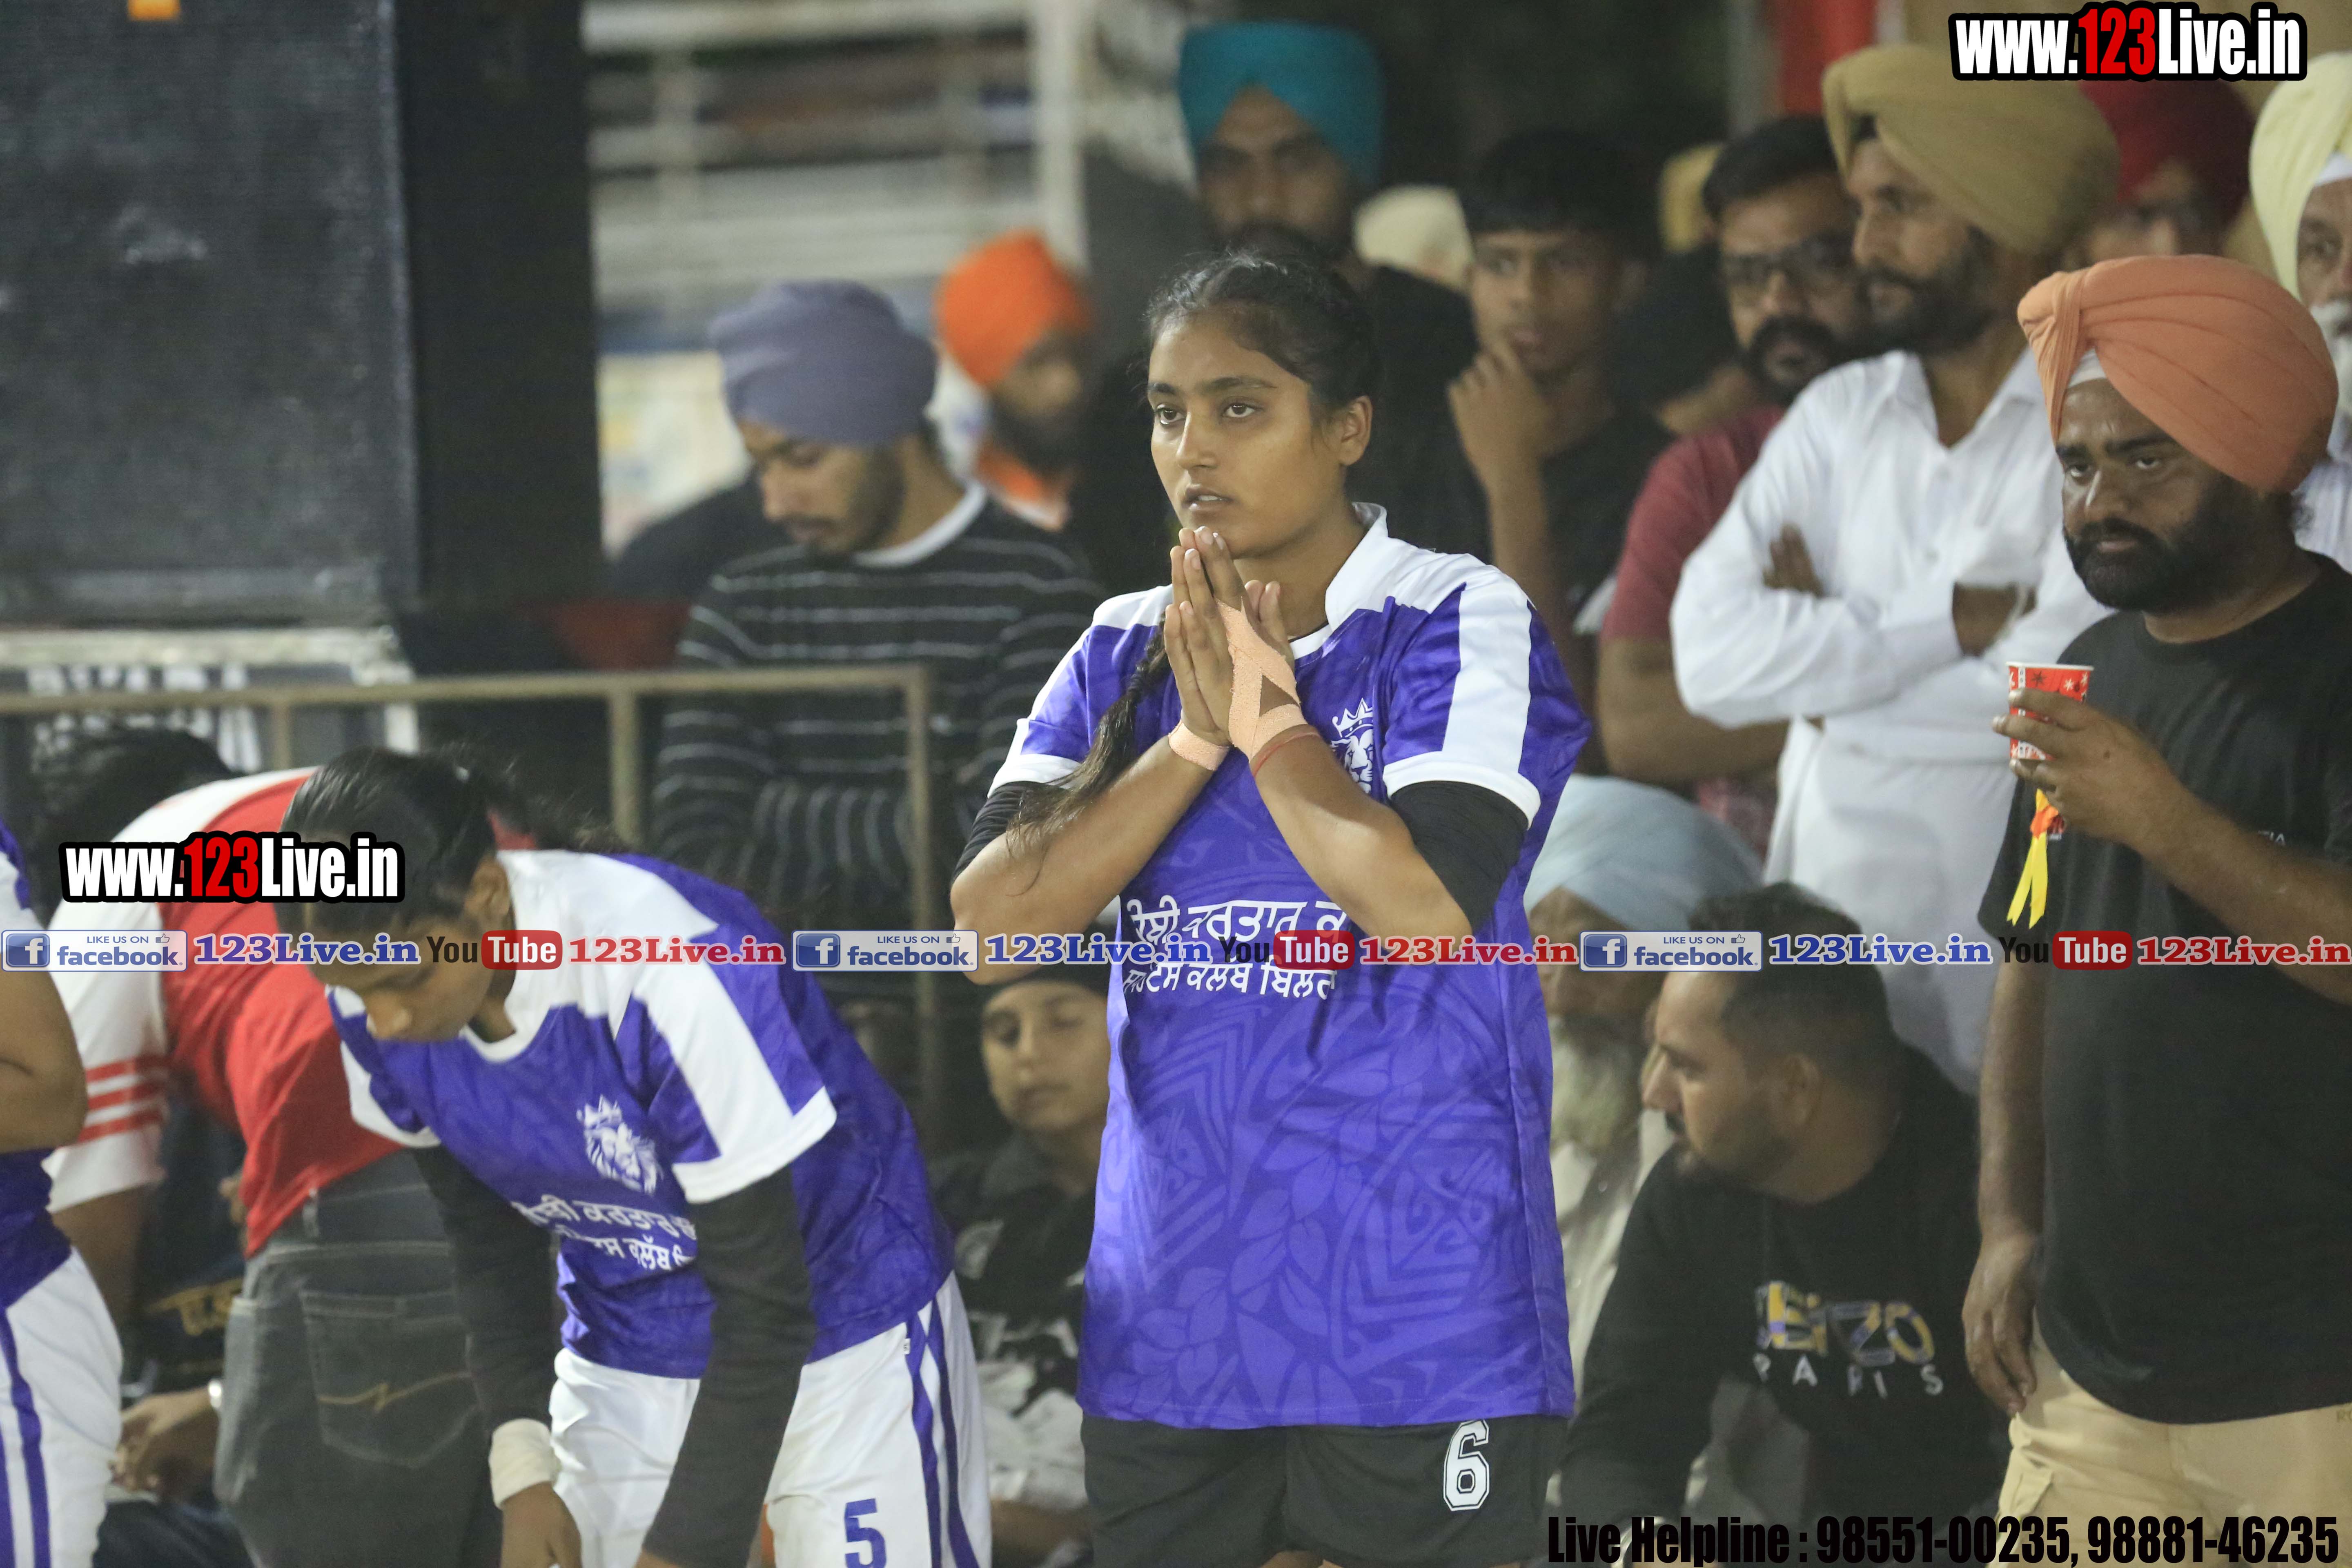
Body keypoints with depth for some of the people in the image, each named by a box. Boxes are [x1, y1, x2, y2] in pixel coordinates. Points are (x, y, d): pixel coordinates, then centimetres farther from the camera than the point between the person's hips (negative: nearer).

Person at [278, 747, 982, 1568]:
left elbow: (764, 1304, -24)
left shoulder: (677, 968, -34)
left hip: (847, 1342, -4)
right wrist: (521, 1470, -5)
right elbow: (489, 1232, 4)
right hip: (622, 1369, 5)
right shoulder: (377, 1007, -16)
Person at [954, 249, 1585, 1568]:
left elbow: (1426, 908, -20)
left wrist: (1266, 710, -9)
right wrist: (1197, 733, -8)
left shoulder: (1461, 623, -5)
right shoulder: (1125, 653, 10)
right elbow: (992, 925, -1)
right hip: (1173, 1319, 5)